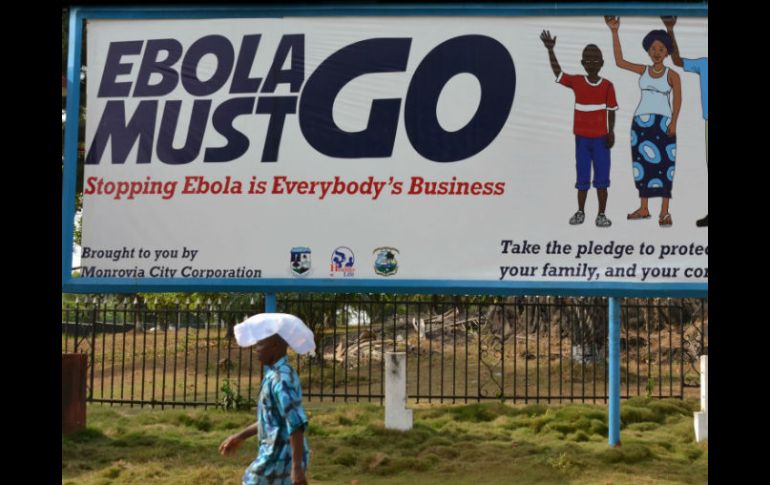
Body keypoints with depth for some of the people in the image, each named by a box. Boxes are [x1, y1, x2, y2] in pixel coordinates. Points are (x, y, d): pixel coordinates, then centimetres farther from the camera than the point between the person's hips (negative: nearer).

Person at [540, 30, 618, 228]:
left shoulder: (607, 86, -3)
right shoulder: (576, 82, 1)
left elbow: (611, 111, 0)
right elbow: (557, 72, 1)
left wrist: (611, 132, -7)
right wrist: (550, 50, -6)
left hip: (601, 138, -1)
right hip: (582, 138, 1)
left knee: (602, 178, 2)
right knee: (582, 178, 7)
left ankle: (601, 214, 8)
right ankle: (580, 212, 19)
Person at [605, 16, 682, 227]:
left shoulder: (672, 75, 0)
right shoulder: (643, 70, 9)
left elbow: (678, 100, -5)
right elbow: (619, 61, 3)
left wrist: (673, 122, -18)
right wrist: (614, 32, -2)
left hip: (663, 123, -4)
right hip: (641, 122, 4)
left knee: (664, 164, -7)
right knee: (643, 164, 7)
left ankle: (665, 212, -5)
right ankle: (644, 209, 14)